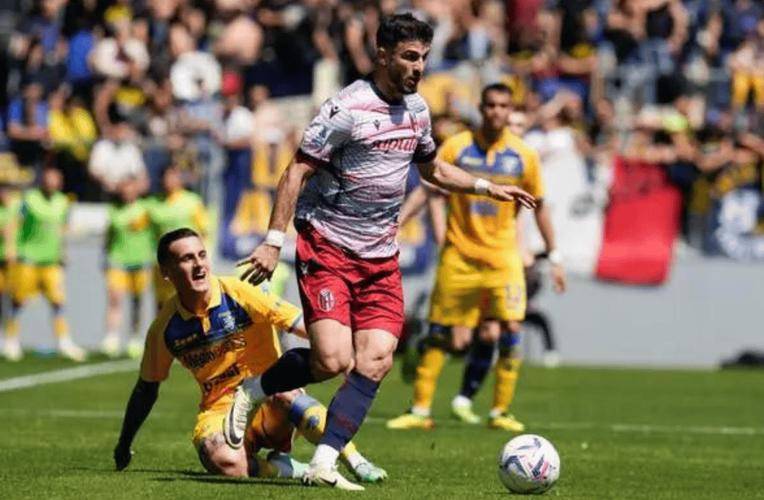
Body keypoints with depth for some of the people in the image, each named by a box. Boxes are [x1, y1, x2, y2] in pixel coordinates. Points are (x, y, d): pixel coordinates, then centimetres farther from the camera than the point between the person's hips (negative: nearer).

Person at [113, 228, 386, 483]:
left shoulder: (240, 293, -10)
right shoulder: (164, 328, -3)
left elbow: (305, 326, -16)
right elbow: (146, 389, 13)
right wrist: (123, 447, 18)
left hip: (271, 403, -1)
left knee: (285, 390, -39)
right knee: (224, 461, -36)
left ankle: (356, 461, -38)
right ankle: (288, 468, -13)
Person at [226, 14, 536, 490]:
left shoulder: (417, 109, 10)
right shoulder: (348, 108, -13)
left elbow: (433, 168, 29)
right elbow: (297, 171, -13)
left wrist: (488, 187, 17)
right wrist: (274, 240, -19)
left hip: (380, 257, 7)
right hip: (326, 248, -7)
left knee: (375, 362, -8)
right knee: (333, 359, -19)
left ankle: (323, 464, -5)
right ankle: (253, 390, 8)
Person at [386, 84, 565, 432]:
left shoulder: (523, 156, 0)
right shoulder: (455, 148, -3)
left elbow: (538, 208, 9)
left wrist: (554, 257, 9)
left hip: (502, 256, 0)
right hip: (459, 256, 0)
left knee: (509, 329, -14)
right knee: (440, 334, 1)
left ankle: (500, 411, -4)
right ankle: (420, 410, 9)